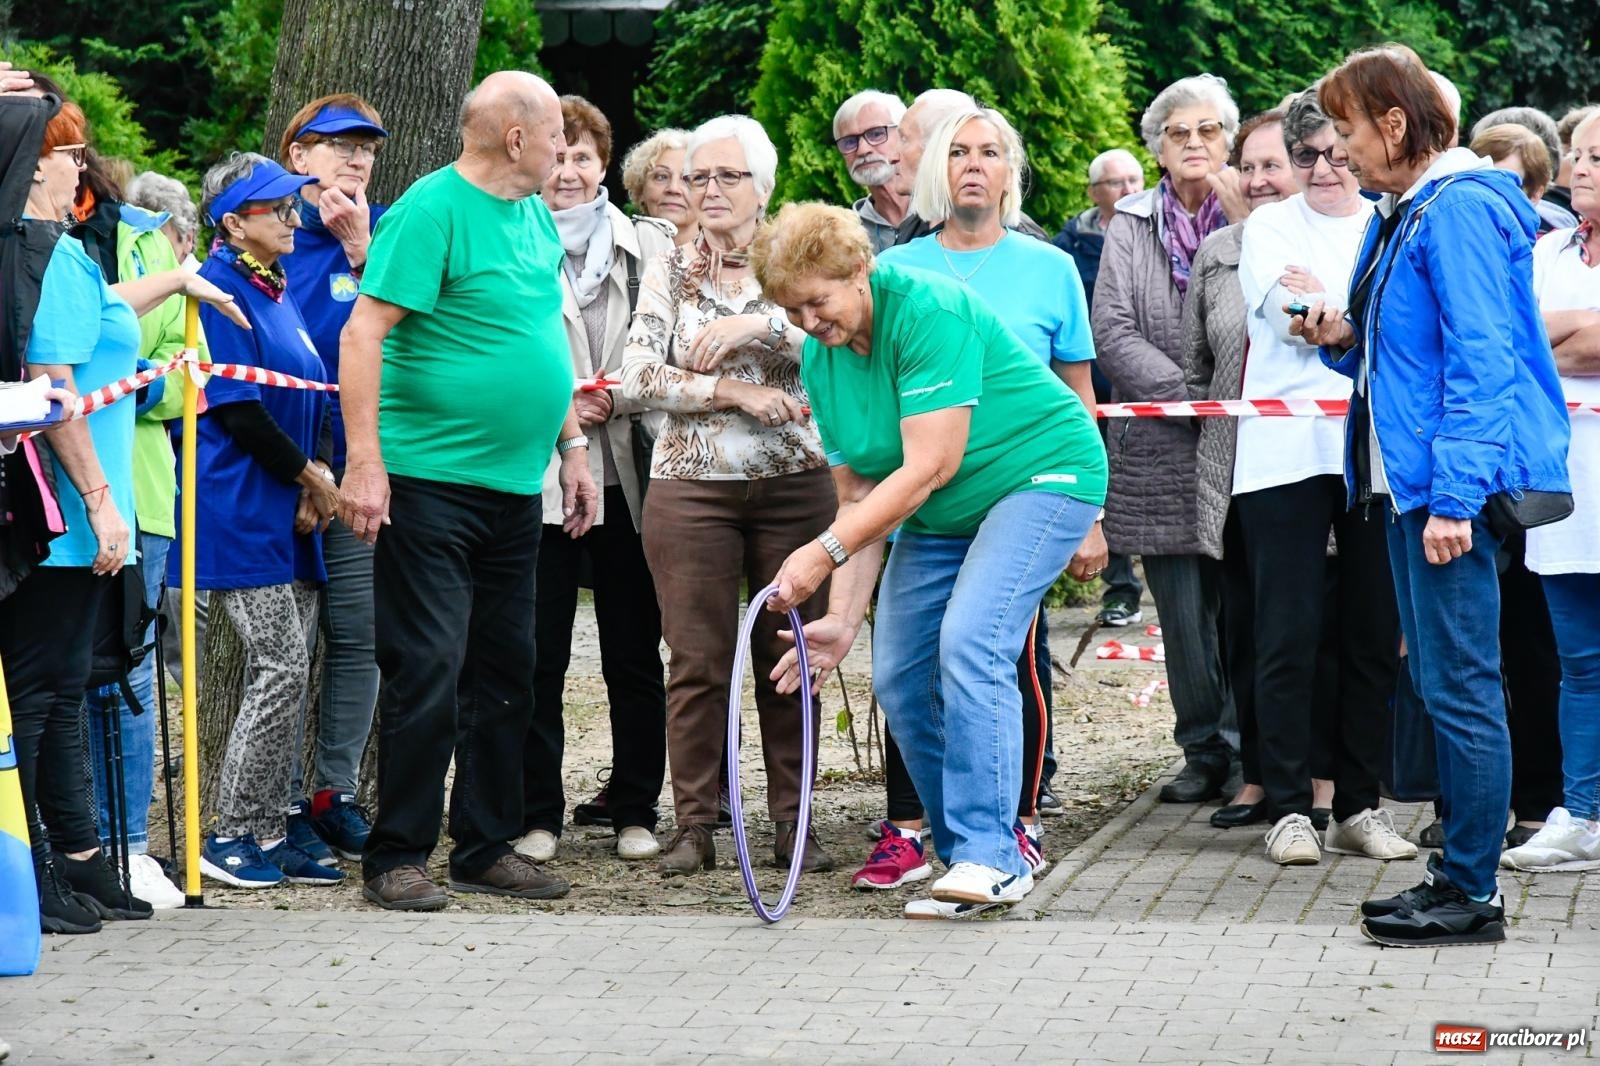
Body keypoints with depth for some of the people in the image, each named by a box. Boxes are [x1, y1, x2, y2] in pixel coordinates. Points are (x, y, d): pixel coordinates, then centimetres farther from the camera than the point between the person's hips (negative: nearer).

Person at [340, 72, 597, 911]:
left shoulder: (535, 216, 13)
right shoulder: (432, 210, -12)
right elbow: (363, 332, -18)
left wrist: (572, 445, 20)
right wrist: (364, 462, -23)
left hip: (514, 486, 8)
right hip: (431, 483, -8)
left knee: (505, 672, 12)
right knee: (428, 671, -6)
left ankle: (486, 847, 21)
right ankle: (397, 857, 2)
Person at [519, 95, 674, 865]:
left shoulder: (650, 247, 9)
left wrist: (623, 398, -7)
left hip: (628, 477, 2)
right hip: (537, 478, -2)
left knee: (635, 655, 6)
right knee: (537, 657, 0)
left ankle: (636, 811, 16)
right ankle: (538, 816, 9)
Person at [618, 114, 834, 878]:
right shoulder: (669, 275, 8)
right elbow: (640, 377, -2)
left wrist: (758, 326, -18)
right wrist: (734, 392, -10)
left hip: (794, 486, 0)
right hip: (692, 489, 0)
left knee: (791, 657, 3)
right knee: (697, 662, -1)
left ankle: (791, 822, 10)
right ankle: (693, 826, 4)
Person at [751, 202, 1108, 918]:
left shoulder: (927, 310, -25)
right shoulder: (820, 358, -1)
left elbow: (929, 466, -29)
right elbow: (858, 497, 1)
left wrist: (824, 552, -31)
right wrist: (842, 620, -9)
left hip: (1041, 476, -8)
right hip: (939, 515, 8)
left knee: (968, 643, -26)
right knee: (899, 677, -1)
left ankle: (990, 854, -25)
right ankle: (972, 859, 8)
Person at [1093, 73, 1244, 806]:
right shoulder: (1132, 226, 10)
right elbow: (1113, 333, -1)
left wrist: (1244, 219, -10)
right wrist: (1192, 391, -11)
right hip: (1161, 446, 1)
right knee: (1183, 614, 3)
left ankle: (1250, 747, 2)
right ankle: (1205, 752, 11)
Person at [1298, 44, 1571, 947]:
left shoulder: (1461, 210, -14)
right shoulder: (1402, 215, 17)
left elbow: (1481, 359, -19)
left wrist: (1455, 497, -23)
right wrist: (1348, 341, 5)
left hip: (1458, 486, -11)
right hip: (1412, 483, 11)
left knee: (1461, 685, -7)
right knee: (1443, 682, 13)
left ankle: (1474, 895, -2)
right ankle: (1460, 871, 20)